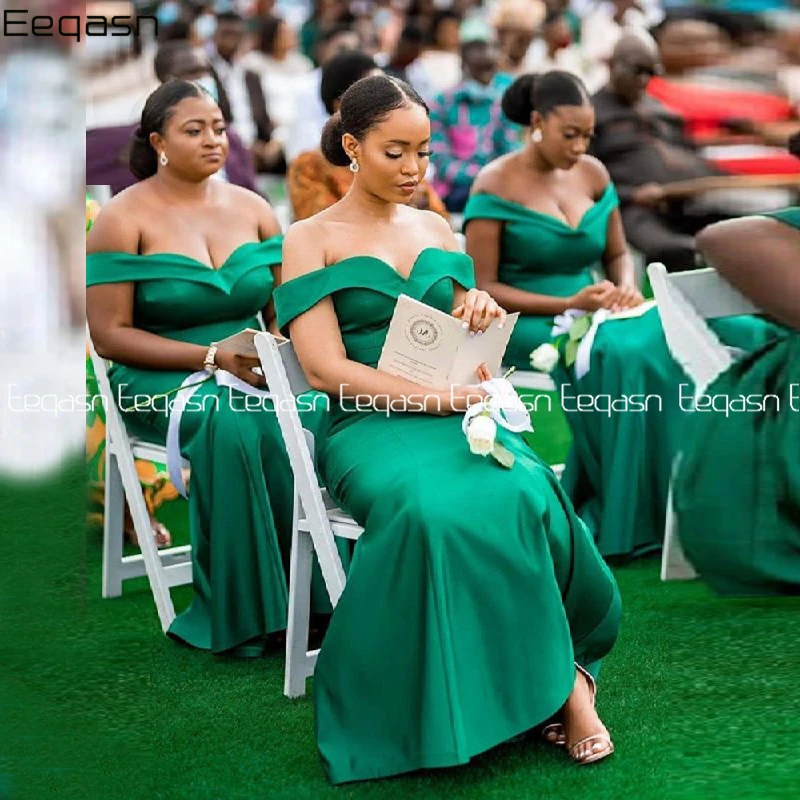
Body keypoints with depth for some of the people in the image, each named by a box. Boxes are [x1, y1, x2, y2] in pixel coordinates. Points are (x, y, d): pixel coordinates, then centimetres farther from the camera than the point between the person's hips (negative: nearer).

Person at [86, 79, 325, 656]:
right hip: (159, 381, -3)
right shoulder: (125, 218, -2)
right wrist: (213, 356, -18)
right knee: (231, 424, -37)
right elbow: (110, 334, -9)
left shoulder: (252, 208, 11)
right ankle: (238, 616, -25)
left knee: (316, 414, -30)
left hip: (252, 371, 4)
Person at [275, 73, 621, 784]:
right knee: (432, 510, -38)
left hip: (459, 412, 4)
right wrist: (441, 397, -14)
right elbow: (327, 369, -6)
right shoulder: (311, 240, 5)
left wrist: (483, 315, -1)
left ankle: (559, 678, -20)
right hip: (370, 425, -3)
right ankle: (561, 677, -24)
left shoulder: (436, 229, 20)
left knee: (521, 494, -33)